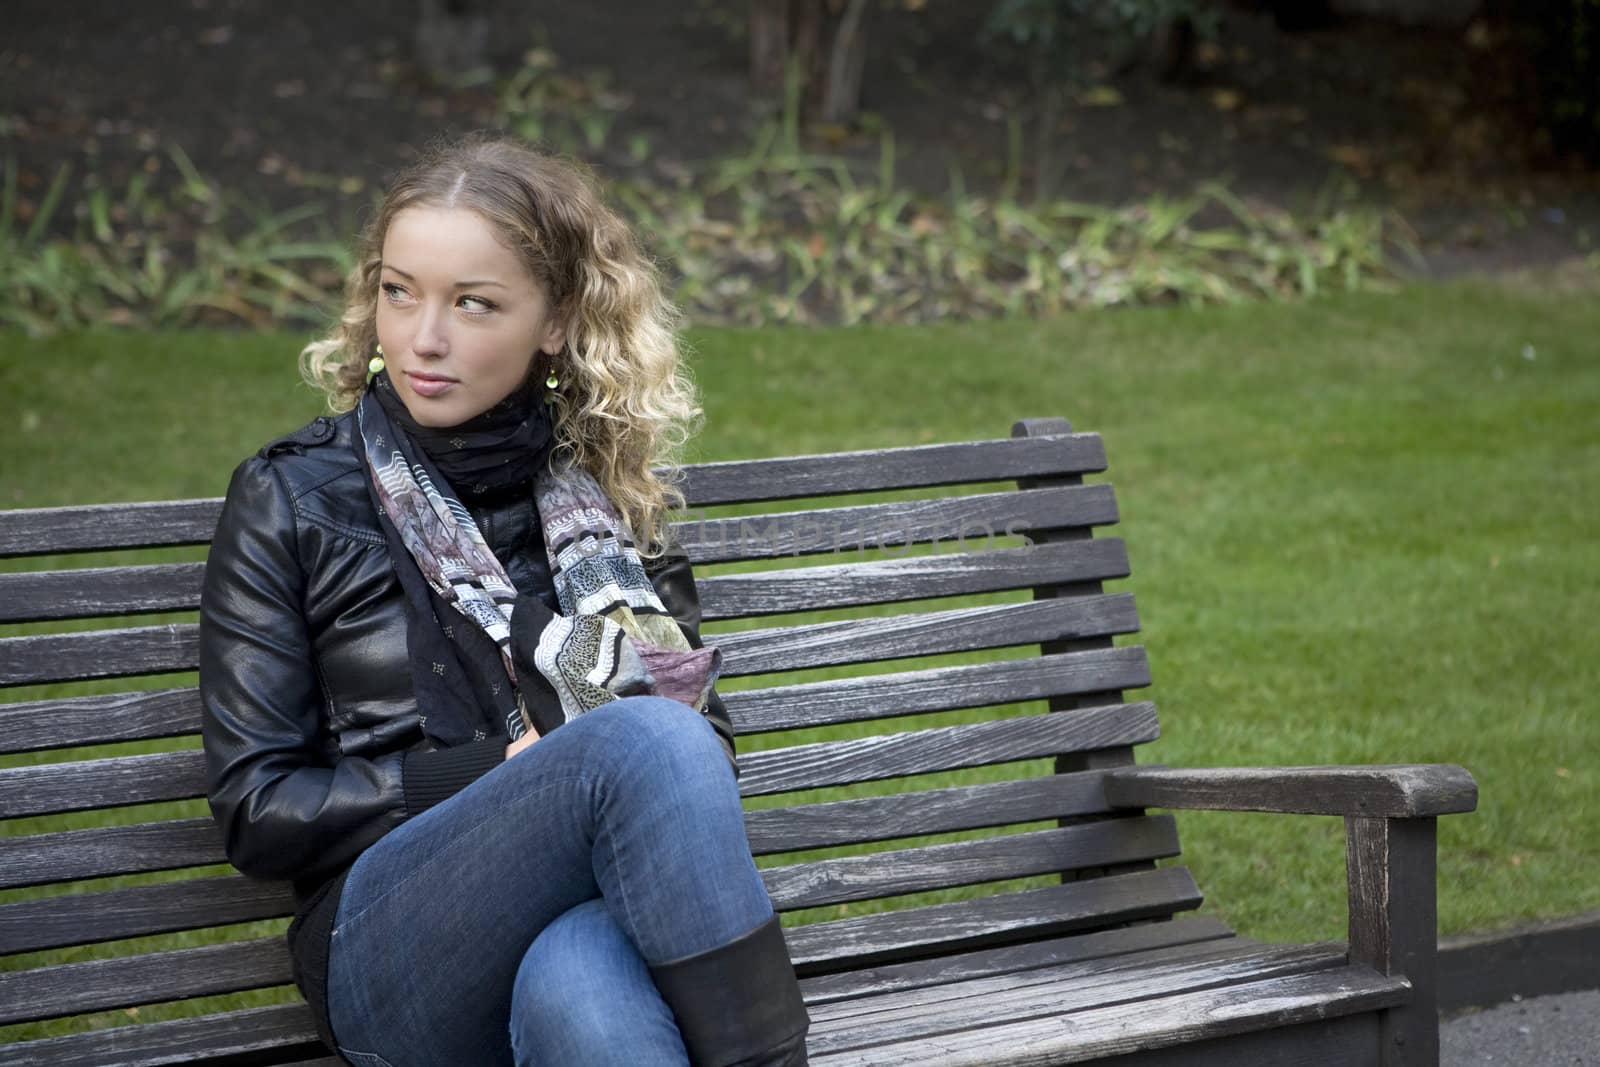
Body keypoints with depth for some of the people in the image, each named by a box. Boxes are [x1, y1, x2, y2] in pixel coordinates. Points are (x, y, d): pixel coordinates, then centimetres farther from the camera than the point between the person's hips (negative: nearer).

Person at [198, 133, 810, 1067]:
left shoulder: (604, 491, 16)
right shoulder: (292, 499, 9)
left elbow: (707, 739, 20)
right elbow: (257, 811, 5)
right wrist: (500, 769, -5)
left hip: (596, 915, 2)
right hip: (393, 948, -2)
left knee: (574, 981, -39)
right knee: (648, 741, -33)